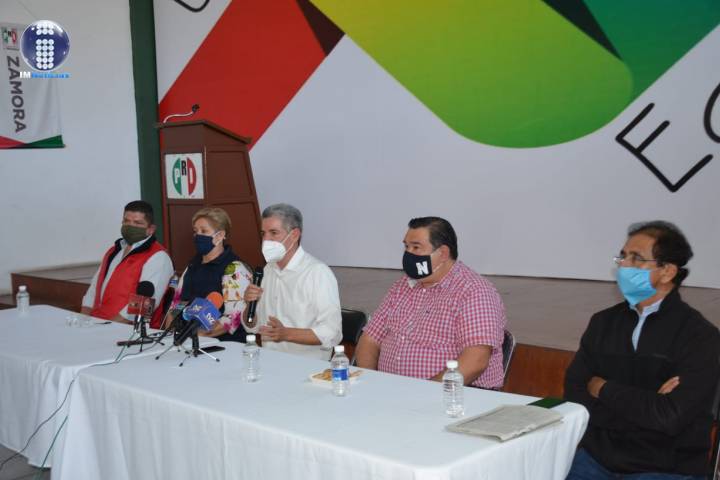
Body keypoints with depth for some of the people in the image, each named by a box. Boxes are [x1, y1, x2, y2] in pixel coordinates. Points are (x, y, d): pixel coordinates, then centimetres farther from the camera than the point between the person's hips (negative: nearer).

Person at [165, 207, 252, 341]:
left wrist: (198, 335, -22)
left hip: (223, 343, -4)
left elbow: (233, 318, -17)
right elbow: (175, 304, 19)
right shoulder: (193, 266, 16)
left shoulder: (234, 269, -8)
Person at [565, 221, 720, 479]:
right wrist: (645, 404, -14)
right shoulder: (603, 322, 6)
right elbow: (574, 395, -2)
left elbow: (670, 417, -19)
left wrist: (603, 389, -7)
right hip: (597, 456, 4)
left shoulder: (699, 336, -9)